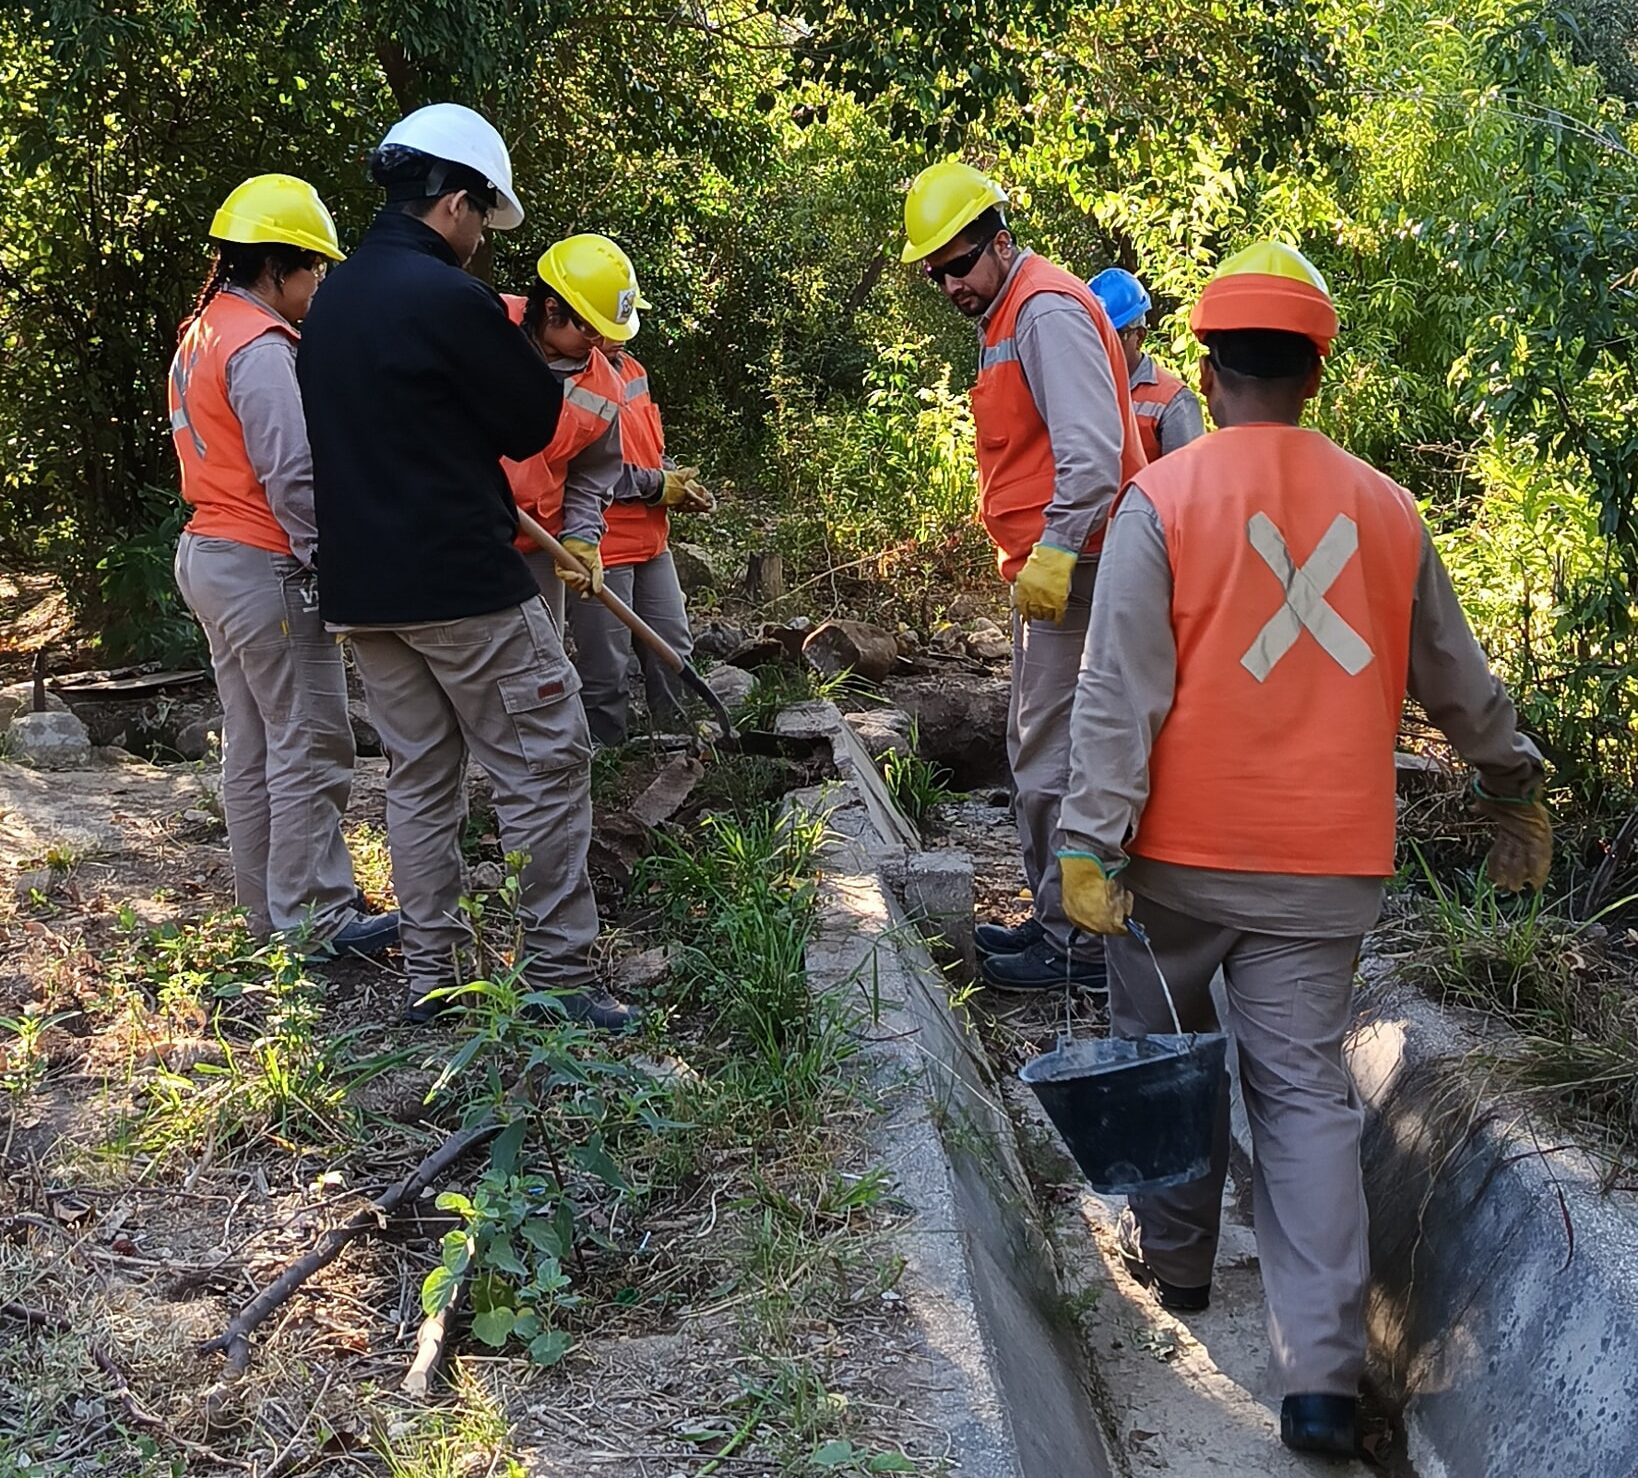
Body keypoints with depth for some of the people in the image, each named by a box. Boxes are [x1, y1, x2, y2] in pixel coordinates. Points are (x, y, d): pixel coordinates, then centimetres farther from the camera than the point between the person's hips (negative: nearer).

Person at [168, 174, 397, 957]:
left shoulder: (202, 334, 14)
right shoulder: (259, 347, -17)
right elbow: (292, 474, -22)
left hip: (210, 554, 10)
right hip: (265, 568, -10)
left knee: (251, 747, 14)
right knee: (309, 749, -4)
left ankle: (270, 907, 22)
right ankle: (319, 917, 1)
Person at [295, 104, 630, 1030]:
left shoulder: (333, 301, 12)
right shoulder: (448, 298, -14)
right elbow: (535, 423, -5)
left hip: (363, 587, 8)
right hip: (463, 582, -8)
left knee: (420, 777, 13)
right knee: (544, 768, -1)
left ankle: (431, 975, 16)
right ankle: (559, 975, 0)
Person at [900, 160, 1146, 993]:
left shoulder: (1046, 310, -13)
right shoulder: (1003, 317, 20)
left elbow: (1093, 447, -23)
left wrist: (1054, 551, -27)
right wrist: (1027, 556, 17)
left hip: (1069, 570, -11)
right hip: (1042, 569, 11)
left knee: (1058, 759, -7)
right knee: (1037, 752, 16)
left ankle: (1077, 945, 0)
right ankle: (1054, 919, 25)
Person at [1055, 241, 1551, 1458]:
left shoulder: (1163, 498, -7)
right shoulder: (1386, 508, 4)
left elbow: (1119, 692, -13)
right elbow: (1456, 679, 15)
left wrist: (1091, 845, -12)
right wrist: (1516, 789, 30)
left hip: (1183, 852, -2)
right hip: (1327, 860, 3)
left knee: (1163, 1047, 20)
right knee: (1307, 1085, 6)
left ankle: (1175, 1255, 35)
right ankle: (1323, 1371, 0)